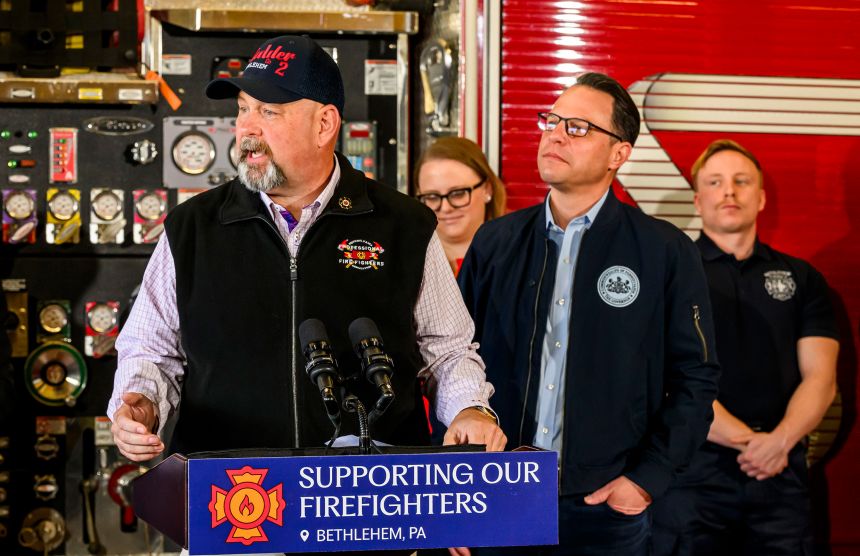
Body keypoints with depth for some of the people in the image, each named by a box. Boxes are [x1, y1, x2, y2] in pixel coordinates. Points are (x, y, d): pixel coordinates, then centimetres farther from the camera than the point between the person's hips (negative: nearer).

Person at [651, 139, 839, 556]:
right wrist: (747, 439, -14)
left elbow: (820, 378, 5)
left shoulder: (801, 279, 13)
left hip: (781, 470, 3)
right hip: (692, 469, -3)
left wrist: (779, 440, -14)